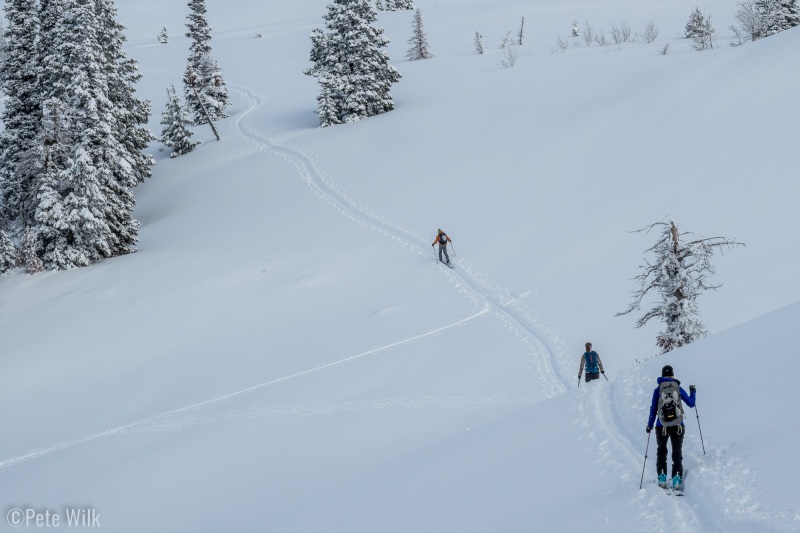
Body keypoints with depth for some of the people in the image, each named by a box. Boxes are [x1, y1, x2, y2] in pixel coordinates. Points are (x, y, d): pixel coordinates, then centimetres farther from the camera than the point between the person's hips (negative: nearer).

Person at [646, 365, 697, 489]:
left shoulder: (658, 390, -1)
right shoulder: (678, 388, 1)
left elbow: (653, 409, 0)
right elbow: (691, 403, 8)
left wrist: (649, 425, 9)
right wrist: (693, 392, 27)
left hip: (661, 426, 0)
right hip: (678, 425, 0)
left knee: (661, 451, 16)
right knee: (677, 452, 9)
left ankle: (662, 476, 5)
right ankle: (677, 478, -2)